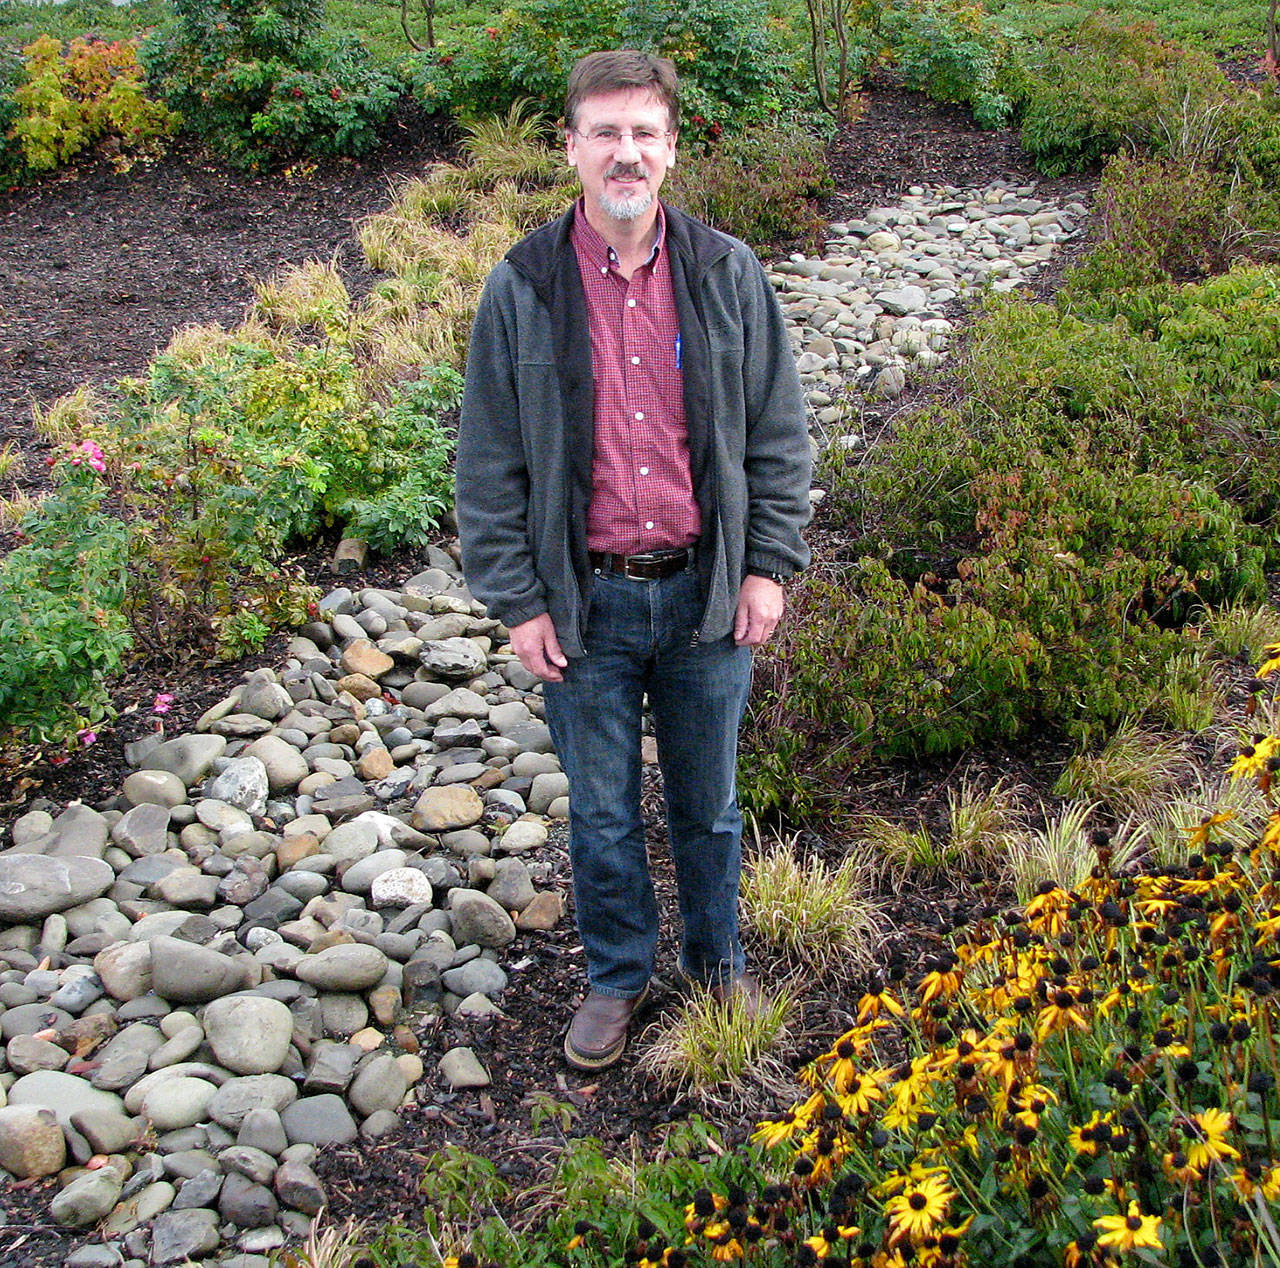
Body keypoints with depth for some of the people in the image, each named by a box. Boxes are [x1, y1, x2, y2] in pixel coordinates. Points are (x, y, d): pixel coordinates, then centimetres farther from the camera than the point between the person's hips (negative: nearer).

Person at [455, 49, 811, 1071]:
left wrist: (770, 565, -1)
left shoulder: (727, 275, -2)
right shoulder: (522, 289, -5)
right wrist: (516, 601, -5)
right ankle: (618, 976, 36)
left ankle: (717, 959, 40)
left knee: (710, 802, 17)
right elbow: (490, 463, -2)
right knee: (601, 812, 14)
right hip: (586, 602, 0)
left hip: (705, 595, 1)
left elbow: (778, 433, 4)